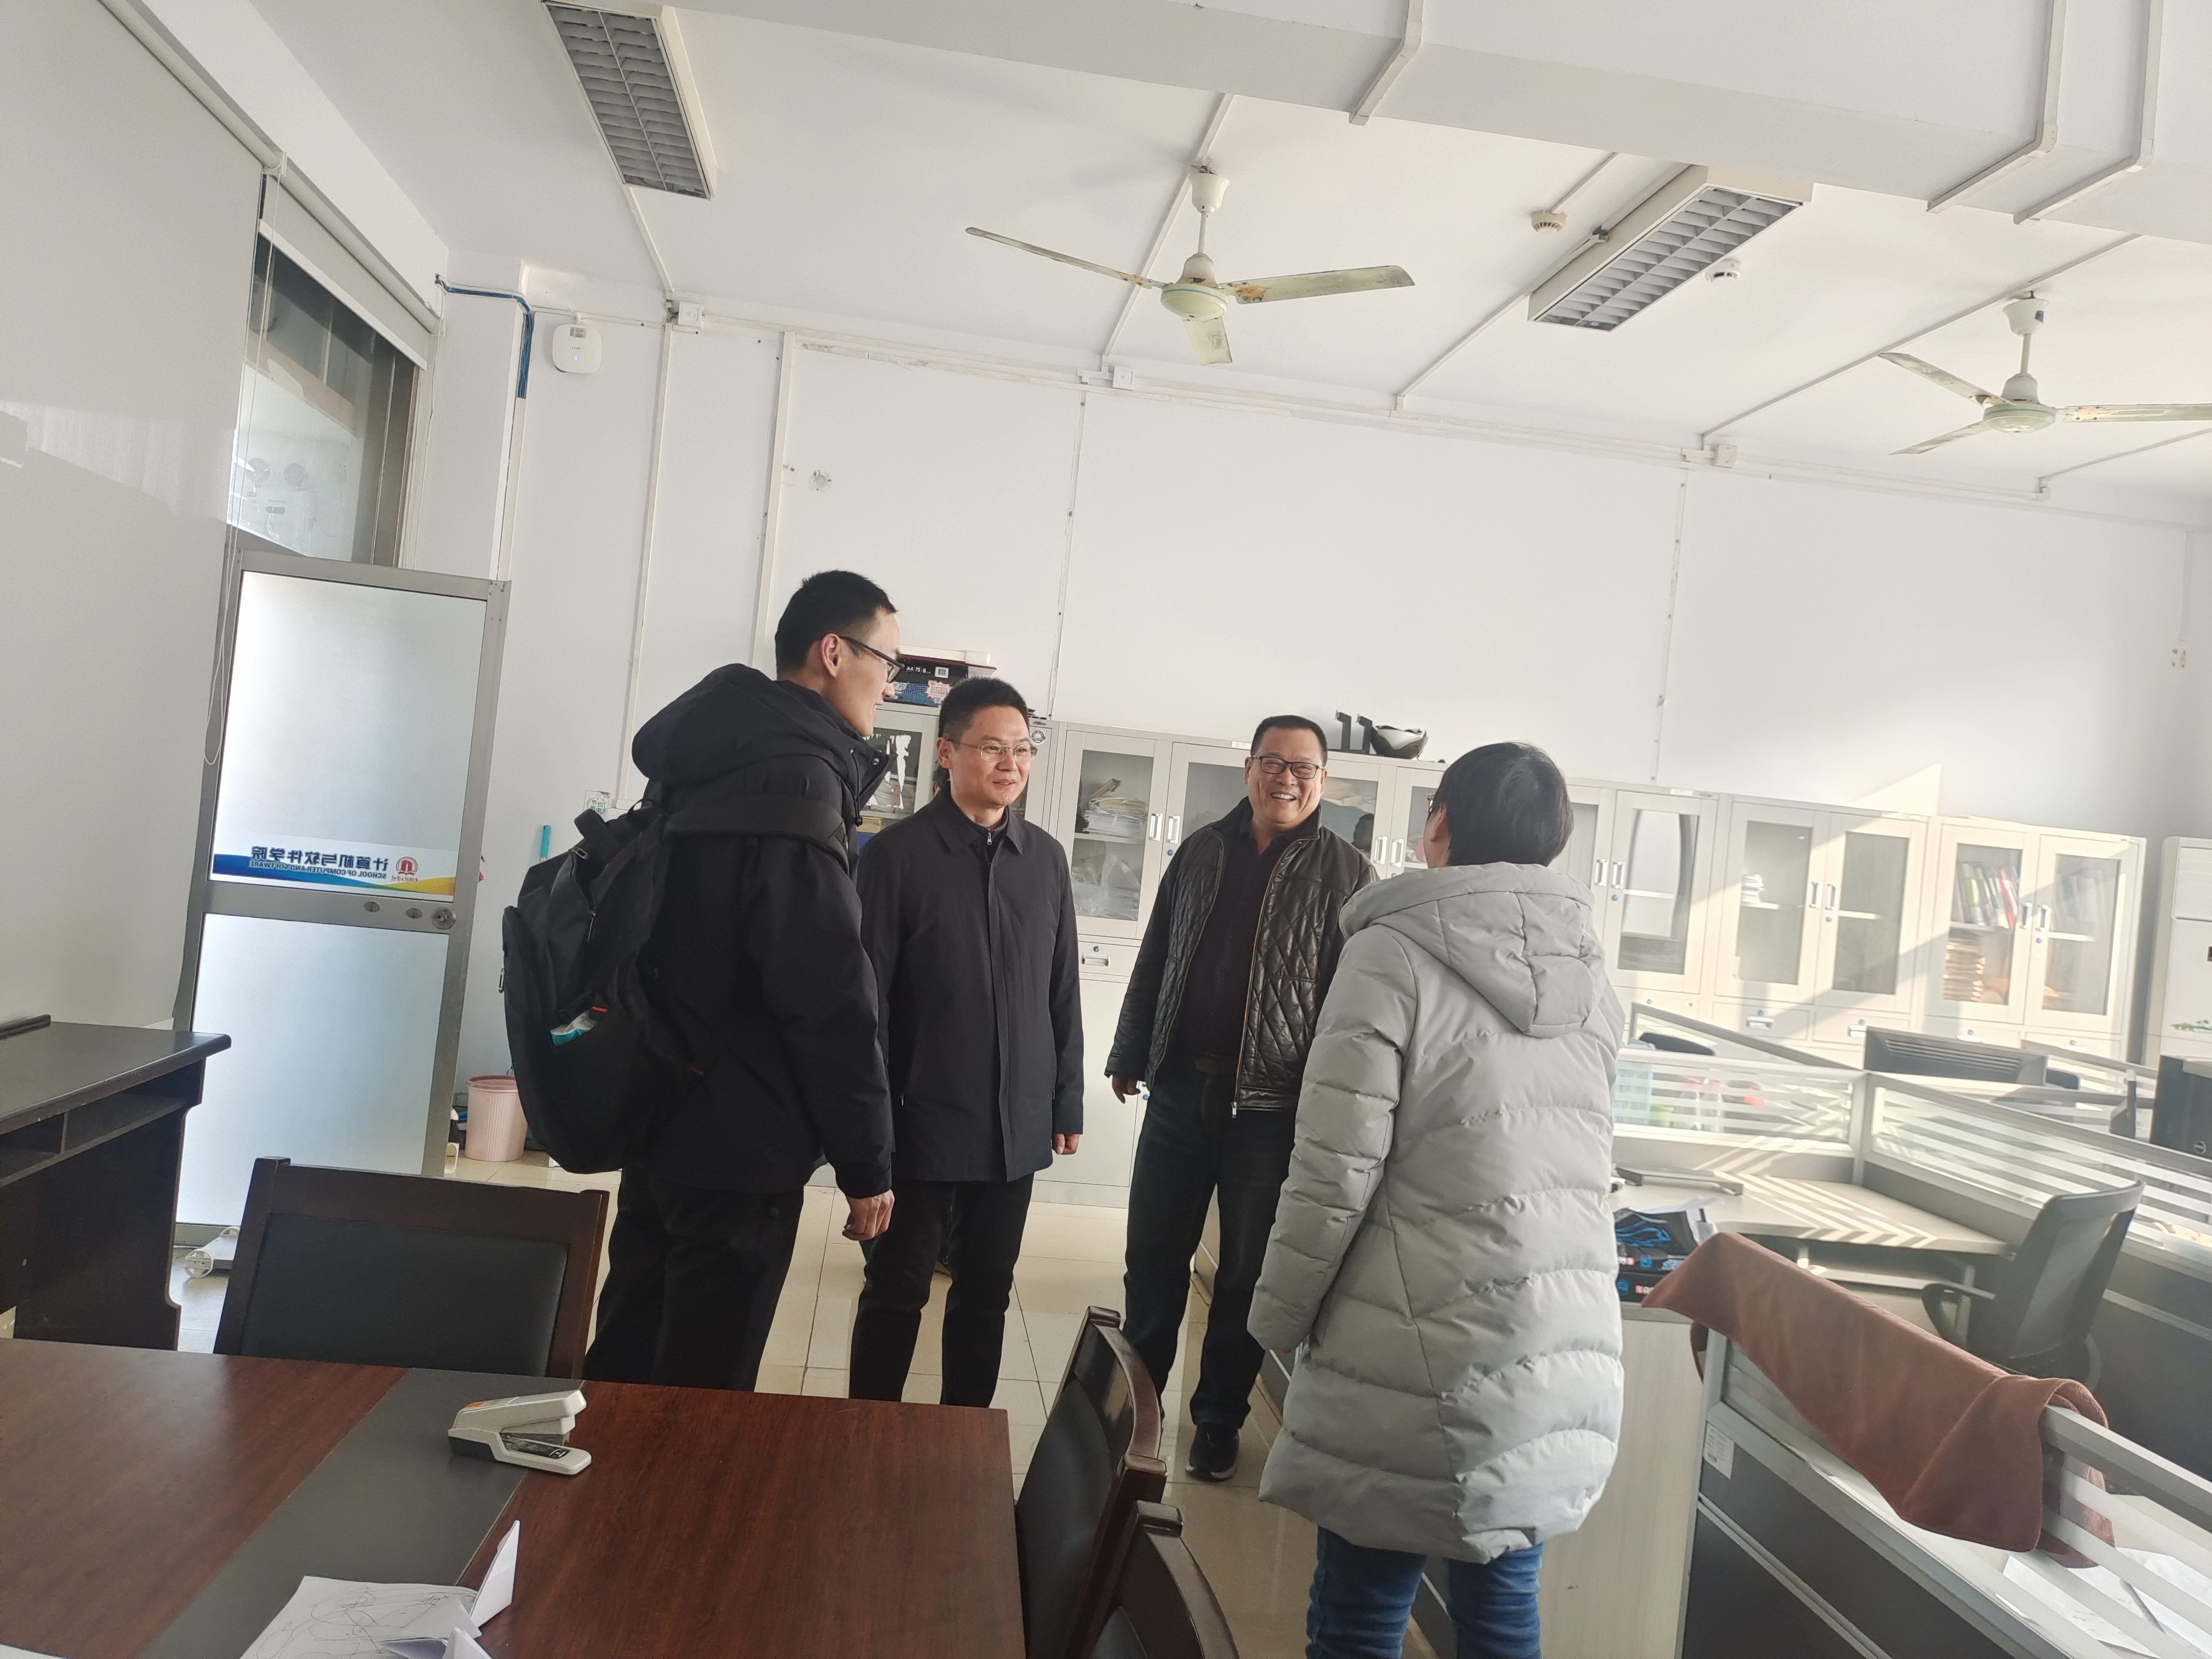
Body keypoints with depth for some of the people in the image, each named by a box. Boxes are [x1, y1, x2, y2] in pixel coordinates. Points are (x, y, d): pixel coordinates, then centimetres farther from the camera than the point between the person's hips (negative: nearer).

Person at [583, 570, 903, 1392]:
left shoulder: (709, 759, 11)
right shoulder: (796, 776, -18)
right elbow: (827, 993, -22)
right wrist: (867, 1162, -15)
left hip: (661, 1118, 9)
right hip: (739, 1143, -9)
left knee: (628, 1368, 20)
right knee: (701, 1397, 3)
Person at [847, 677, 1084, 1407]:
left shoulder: (1047, 858, 5)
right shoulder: (898, 853, -8)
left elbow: (1062, 991, 10)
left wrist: (1067, 1101, 9)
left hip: (1016, 1126, 4)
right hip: (923, 1122, -4)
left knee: (986, 1294, 15)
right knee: (896, 1292, 9)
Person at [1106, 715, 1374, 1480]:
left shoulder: (1345, 872, -3)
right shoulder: (1201, 852, 8)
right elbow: (1154, 961, 12)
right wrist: (1129, 1058, 12)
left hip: (1273, 1103, -3)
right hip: (1181, 1087, 3)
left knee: (1244, 1272, 10)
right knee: (1152, 1258, 12)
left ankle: (1218, 1419, 27)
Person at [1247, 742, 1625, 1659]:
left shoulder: (1395, 952, -10)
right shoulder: (1591, 977, 8)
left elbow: (1337, 1169, -13)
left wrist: (1279, 1317, 0)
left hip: (1423, 1354, -6)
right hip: (1568, 1354, 6)